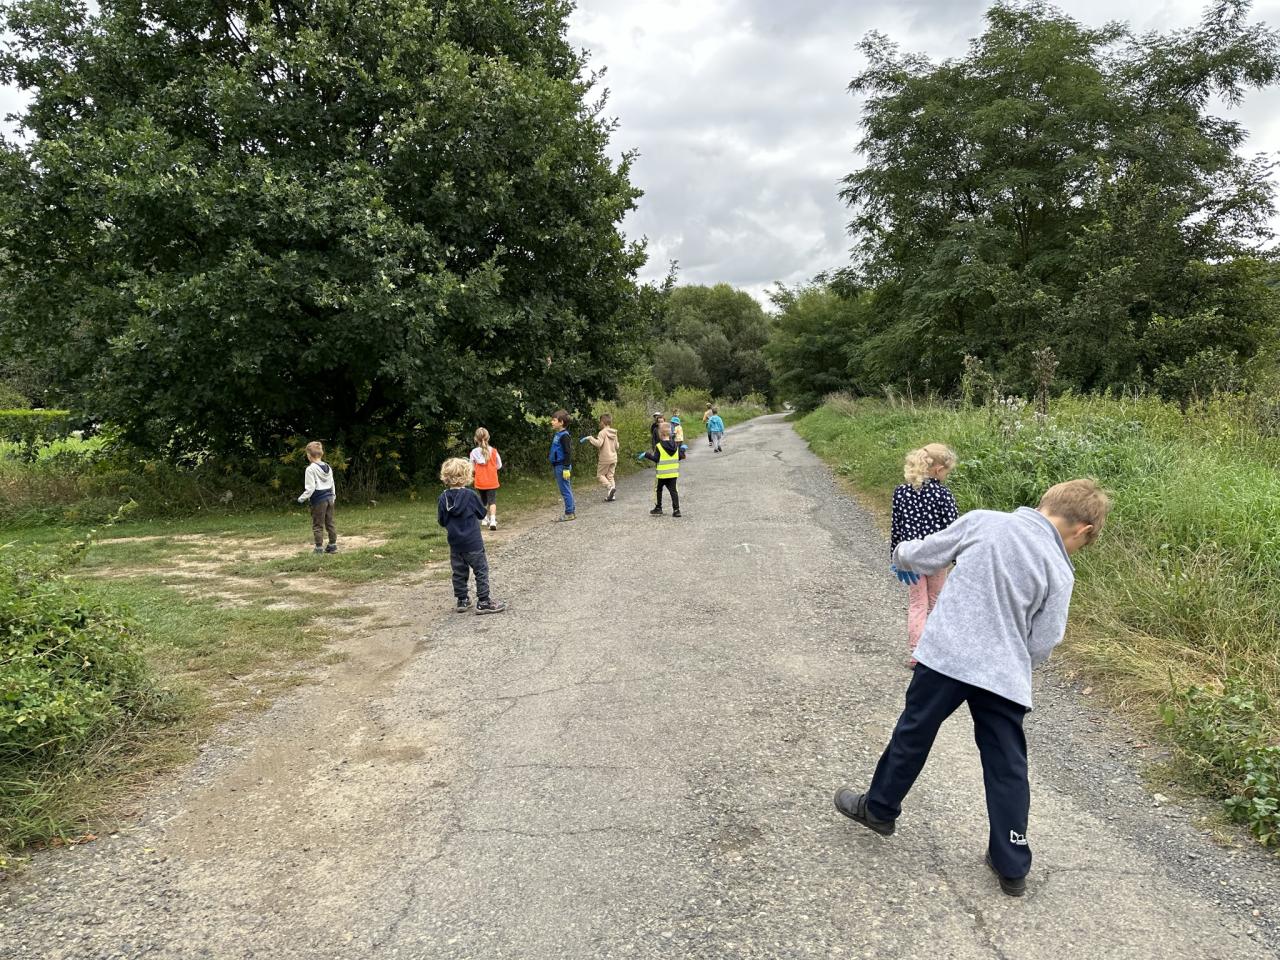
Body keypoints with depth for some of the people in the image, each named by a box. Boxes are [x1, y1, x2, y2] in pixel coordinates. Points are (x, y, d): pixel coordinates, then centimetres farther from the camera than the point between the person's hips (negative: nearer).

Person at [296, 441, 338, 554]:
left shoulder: (311, 469, -15)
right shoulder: (328, 467, 7)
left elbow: (310, 488, -16)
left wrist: (302, 498, -5)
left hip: (318, 501, -7)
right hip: (329, 498, 7)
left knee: (317, 525, 1)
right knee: (330, 523, 13)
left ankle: (319, 547, 3)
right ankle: (333, 545, 17)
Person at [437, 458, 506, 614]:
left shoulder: (443, 498, -5)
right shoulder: (471, 495, -15)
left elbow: (441, 521, 2)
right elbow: (482, 514, -2)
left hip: (454, 544, 4)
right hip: (473, 543, -4)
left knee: (459, 573, 14)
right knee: (481, 570, 5)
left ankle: (462, 601, 21)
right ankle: (483, 602, 5)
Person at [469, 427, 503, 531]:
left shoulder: (474, 452, -9)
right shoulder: (493, 451, -7)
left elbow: (472, 468, 1)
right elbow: (499, 465, 4)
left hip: (480, 482, 1)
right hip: (492, 481, -1)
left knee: (483, 501, 20)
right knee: (492, 500, -2)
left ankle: (485, 519, 29)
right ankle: (492, 520, -20)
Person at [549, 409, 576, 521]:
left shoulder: (564, 436, -15)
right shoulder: (558, 435, 14)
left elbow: (568, 452, -19)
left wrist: (566, 468, -22)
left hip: (562, 466, -10)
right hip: (557, 466, 10)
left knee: (565, 491, -4)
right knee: (566, 491, 14)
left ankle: (569, 513, 1)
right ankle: (573, 511, 21)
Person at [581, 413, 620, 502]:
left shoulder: (603, 432, -14)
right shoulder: (614, 433, 8)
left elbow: (598, 443, -25)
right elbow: (617, 446, 13)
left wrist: (590, 438, -14)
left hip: (605, 458, -7)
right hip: (614, 458, 7)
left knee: (600, 475, 6)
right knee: (610, 476, 12)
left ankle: (610, 487, -14)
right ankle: (611, 495, 6)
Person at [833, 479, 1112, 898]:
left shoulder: (982, 520, -1)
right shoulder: (1059, 571, 0)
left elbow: (925, 555, 6)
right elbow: (1042, 645, 2)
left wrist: (903, 553, 28)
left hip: (946, 655, 0)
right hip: (1005, 676, 0)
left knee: (913, 734, 18)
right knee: (1007, 767, 13)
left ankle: (879, 808, 36)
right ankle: (1012, 867, 23)